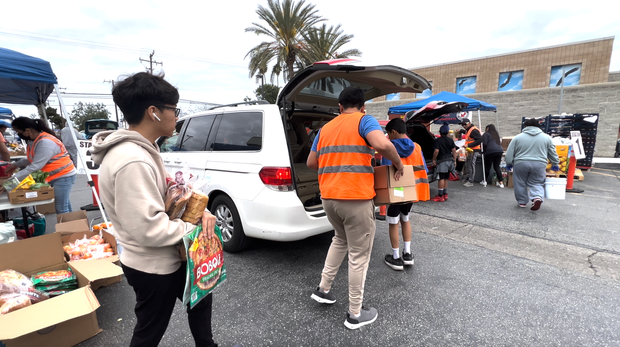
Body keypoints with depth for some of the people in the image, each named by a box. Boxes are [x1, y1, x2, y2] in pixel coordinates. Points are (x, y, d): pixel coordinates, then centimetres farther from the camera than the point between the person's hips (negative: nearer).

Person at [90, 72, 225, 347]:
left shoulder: (142, 150, 2)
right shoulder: (132, 161, -30)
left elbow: (167, 192, 9)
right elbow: (149, 229, -32)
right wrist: (195, 227, -16)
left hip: (168, 258, 10)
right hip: (153, 268, -9)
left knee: (200, 299, 27)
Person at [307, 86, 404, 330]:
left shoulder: (325, 128, 15)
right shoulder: (364, 121, -2)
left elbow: (311, 163, 18)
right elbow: (383, 144, -22)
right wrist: (398, 164, -4)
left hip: (329, 197, 7)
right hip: (356, 199, -6)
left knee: (340, 240, 29)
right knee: (359, 255, 8)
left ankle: (323, 289, 35)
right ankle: (355, 314, 22)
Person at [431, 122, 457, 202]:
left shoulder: (437, 141, -8)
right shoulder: (451, 140, 8)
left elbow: (436, 151, -15)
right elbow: (454, 151, 7)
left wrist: (434, 160, -5)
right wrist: (454, 160, 12)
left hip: (442, 161, -6)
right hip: (450, 160, 6)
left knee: (441, 178, -5)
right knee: (445, 179, 15)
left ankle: (440, 196, -3)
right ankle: (445, 194, 21)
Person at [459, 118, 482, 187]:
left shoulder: (473, 130, -15)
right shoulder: (469, 130, 17)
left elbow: (480, 140, -24)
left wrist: (468, 145, -26)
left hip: (474, 151, -11)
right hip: (470, 150, 11)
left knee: (471, 165, -7)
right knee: (467, 165, 16)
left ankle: (470, 182, -3)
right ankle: (467, 179, 27)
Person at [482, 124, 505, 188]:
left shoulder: (486, 134, 4)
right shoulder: (496, 134, 25)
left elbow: (484, 144, -5)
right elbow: (500, 143, 23)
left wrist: (483, 151, 9)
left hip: (490, 151, -6)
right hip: (499, 151, 6)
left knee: (487, 167, 3)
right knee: (497, 167, 8)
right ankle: (501, 182, 2)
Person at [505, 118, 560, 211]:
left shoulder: (518, 137, 2)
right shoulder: (546, 137, 8)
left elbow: (509, 153, 1)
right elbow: (553, 153, 13)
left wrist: (509, 164, 12)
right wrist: (555, 164, 24)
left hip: (521, 164, -1)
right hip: (539, 164, 2)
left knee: (520, 183, 11)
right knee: (536, 183, 11)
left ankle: (522, 202, 17)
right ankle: (537, 197, -12)